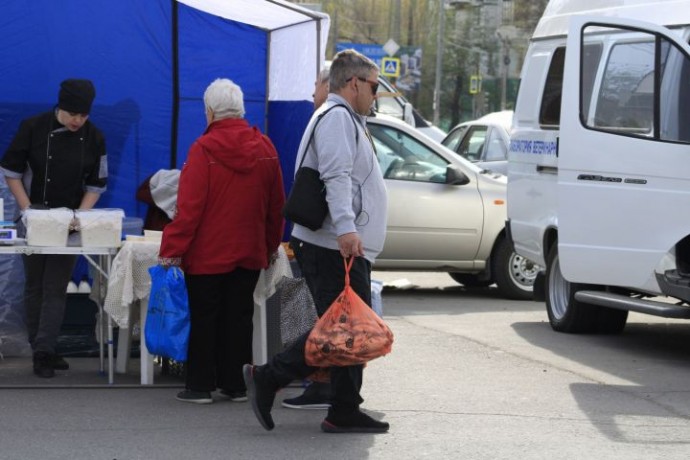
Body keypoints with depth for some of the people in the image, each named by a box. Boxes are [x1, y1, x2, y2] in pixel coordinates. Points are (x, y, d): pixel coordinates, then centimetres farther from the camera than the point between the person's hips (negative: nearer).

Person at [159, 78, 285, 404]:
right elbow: (276, 204, 9)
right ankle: (233, 384, 14)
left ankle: (200, 385, 7)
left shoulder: (203, 149, -14)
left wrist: (172, 250, -12)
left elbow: (189, 207, -16)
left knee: (203, 318, 5)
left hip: (208, 252, -4)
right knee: (238, 316, 11)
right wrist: (272, 245, 21)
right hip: (250, 252, 4)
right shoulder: (265, 148, 1)